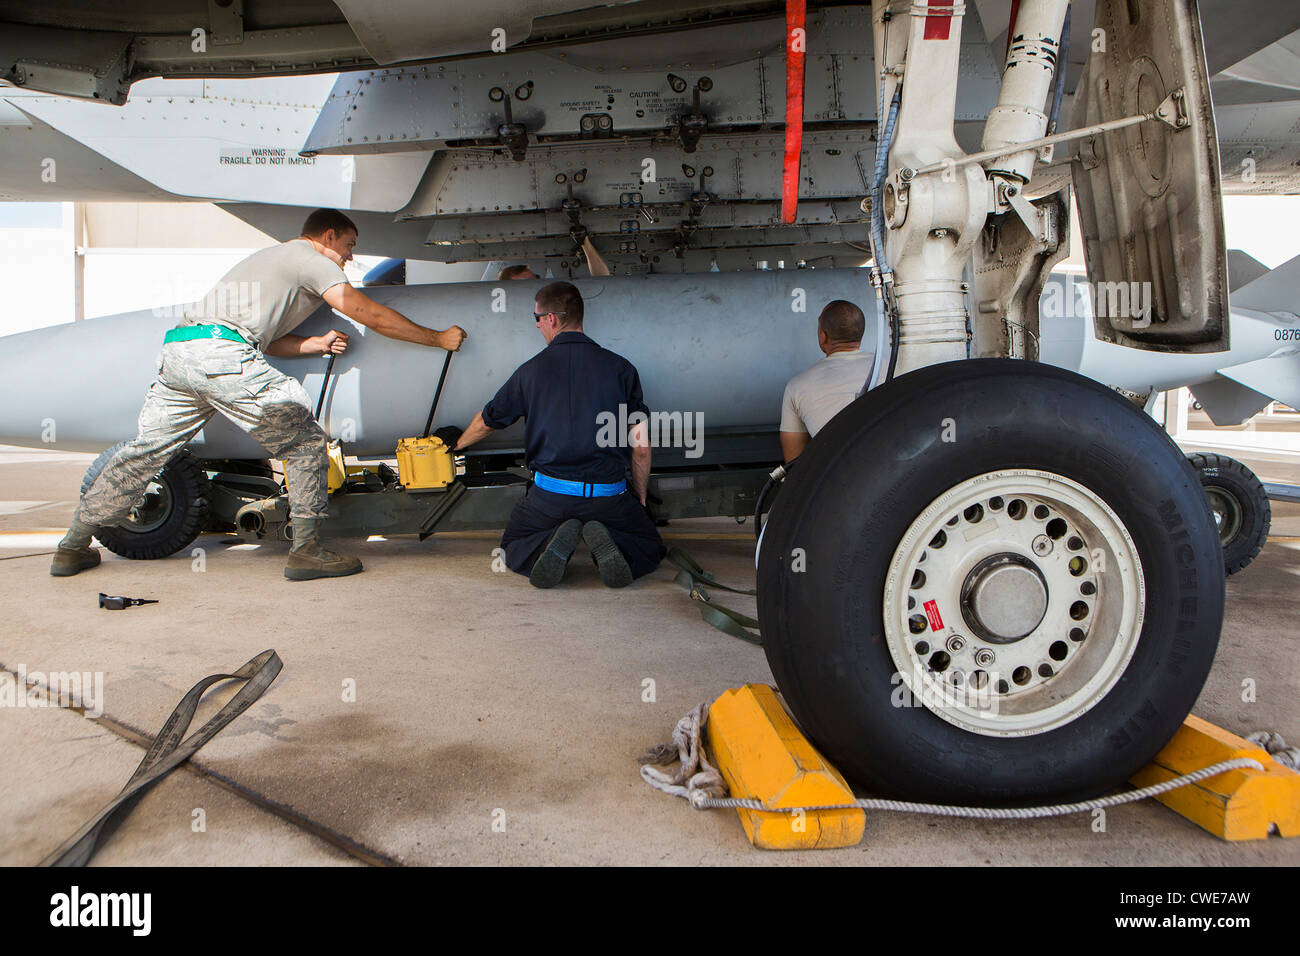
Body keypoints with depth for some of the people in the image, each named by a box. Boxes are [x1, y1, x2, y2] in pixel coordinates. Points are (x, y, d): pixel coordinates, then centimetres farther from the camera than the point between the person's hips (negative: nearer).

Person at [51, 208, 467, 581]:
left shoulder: (270, 256, 34)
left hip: (176, 349, 9)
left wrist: (313, 344, 15)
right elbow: (372, 315, 3)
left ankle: (72, 549, 25)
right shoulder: (312, 260, 7)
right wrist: (439, 338, 8)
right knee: (304, 441, 0)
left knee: (145, 450, 17)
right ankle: (307, 552, -2)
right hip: (220, 354, -9)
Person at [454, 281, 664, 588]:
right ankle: (607, 543, -12)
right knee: (649, 548, 23)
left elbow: (486, 422, 18)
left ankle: (553, 542, -9)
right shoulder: (620, 367, 0)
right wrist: (640, 499, 15)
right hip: (609, 496, 0)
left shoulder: (531, 370, 2)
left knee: (513, 550, 26)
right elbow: (641, 447, 0)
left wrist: (457, 444, 41)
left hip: (549, 496, 0)